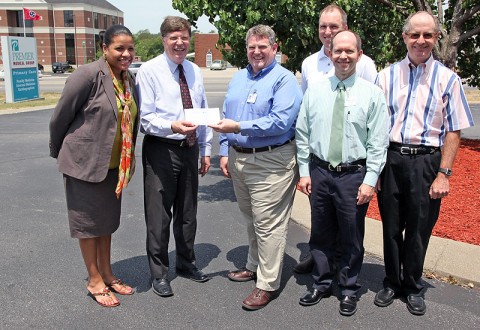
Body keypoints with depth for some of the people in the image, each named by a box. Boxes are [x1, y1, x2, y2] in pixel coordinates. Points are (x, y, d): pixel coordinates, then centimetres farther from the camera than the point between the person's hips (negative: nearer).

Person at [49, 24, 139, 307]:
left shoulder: (130, 79, 3)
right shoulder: (88, 75, -18)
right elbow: (60, 117, -11)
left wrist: (128, 158, 11)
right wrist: (59, 154, 0)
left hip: (114, 164, 7)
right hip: (85, 161, -6)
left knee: (108, 220, 16)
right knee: (88, 220, 7)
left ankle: (106, 274, 32)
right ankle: (94, 281, 22)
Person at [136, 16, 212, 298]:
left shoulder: (196, 72, 9)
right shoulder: (149, 70, -8)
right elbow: (146, 118, -14)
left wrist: (206, 150, 11)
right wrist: (172, 127, -32)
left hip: (190, 149, 6)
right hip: (161, 150, -5)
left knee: (188, 212, 17)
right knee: (159, 215, 2)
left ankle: (186, 263, 36)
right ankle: (159, 273, 20)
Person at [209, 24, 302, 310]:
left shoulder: (284, 79, -9)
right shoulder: (239, 78, 15)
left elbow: (280, 121, -22)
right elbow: (225, 117, 18)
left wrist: (238, 127, -23)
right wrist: (225, 151, 9)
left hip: (271, 162, -7)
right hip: (238, 159, 8)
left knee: (269, 224, -3)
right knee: (251, 219, 20)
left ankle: (268, 284, 8)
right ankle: (255, 266, 36)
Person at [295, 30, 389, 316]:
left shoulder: (372, 94, -4)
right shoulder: (314, 91, 4)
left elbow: (378, 143, -6)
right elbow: (303, 134, 6)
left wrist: (370, 181, -11)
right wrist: (304, 172, 3)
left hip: (354, 175, -2)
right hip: (319, 173, 3)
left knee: (352, 238, 11)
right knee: (321, 234, 15)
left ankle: (349, 290, 30)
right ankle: (322, 284, 35)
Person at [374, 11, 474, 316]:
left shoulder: (447, 79, 1)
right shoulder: (387, 76, 5)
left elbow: (453, 131, -1)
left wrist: (444, 174, -8)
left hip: (426, 162, -1)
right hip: (390, 158, 1)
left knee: (419, 229, 9)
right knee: (391, 226, 11)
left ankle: (413, 287, 30)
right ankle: (392, 282, 31)